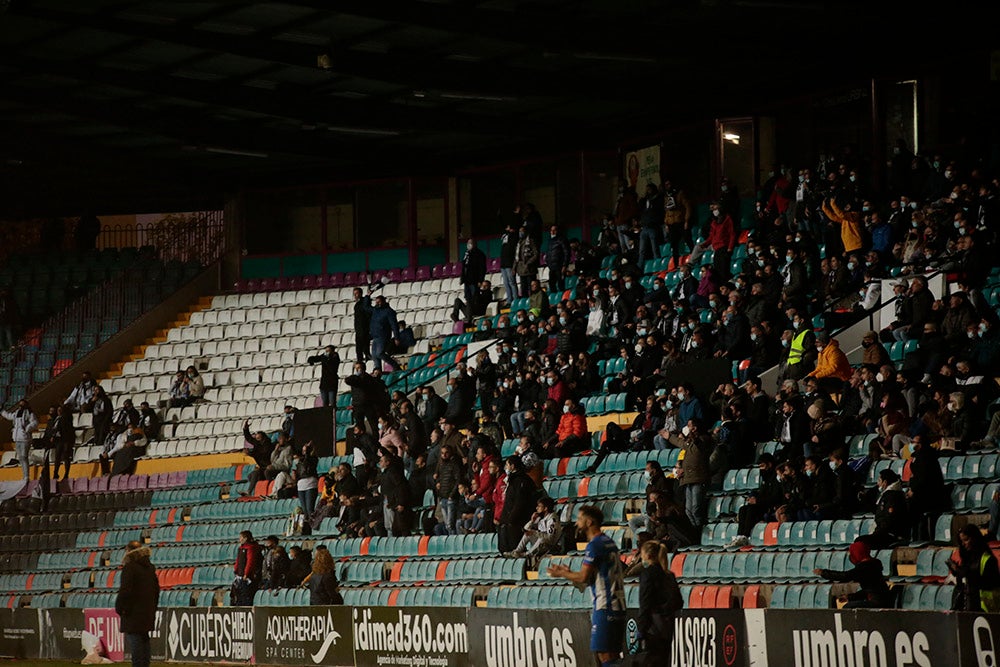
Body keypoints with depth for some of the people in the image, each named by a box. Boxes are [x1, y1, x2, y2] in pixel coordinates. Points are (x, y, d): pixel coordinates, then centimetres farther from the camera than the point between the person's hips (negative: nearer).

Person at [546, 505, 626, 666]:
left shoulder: (594, 545, -12)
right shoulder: (609, 542, 17)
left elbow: (584, 577, -14)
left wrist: (561, 574, 2)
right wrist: (568, 573, 23)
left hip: (604, 606, -9)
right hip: (617, 605, 9)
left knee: (604, 653, -10)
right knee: (612, 653, 10)